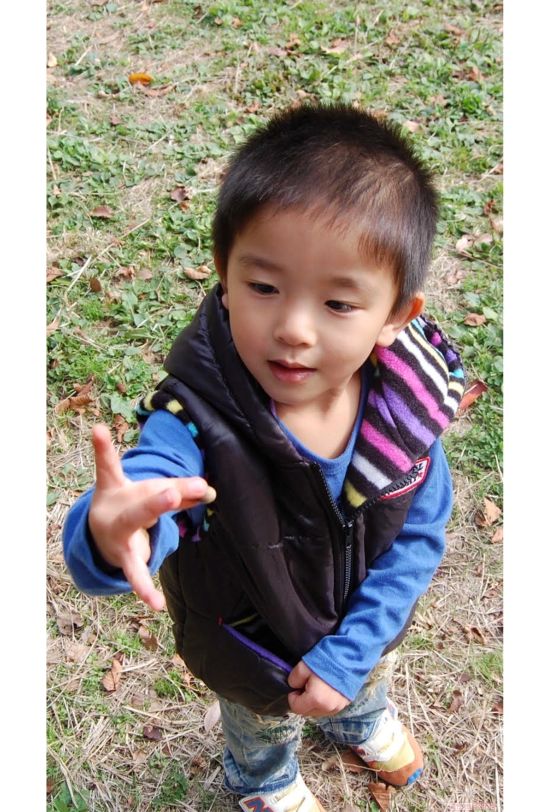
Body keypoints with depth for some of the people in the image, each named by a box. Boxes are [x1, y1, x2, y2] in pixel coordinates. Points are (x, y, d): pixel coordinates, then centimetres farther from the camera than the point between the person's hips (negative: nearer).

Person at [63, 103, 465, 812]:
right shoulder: (198, 421, -41)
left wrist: (350, 653, -21)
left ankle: (363, 719, 77)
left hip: (365, 627, 3)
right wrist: (110, 538, -83)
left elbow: (419, 533, -17)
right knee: (262, 723, 33)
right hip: (256, 645, -2)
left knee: (367, 681, 38)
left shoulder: (404, 402, -29)